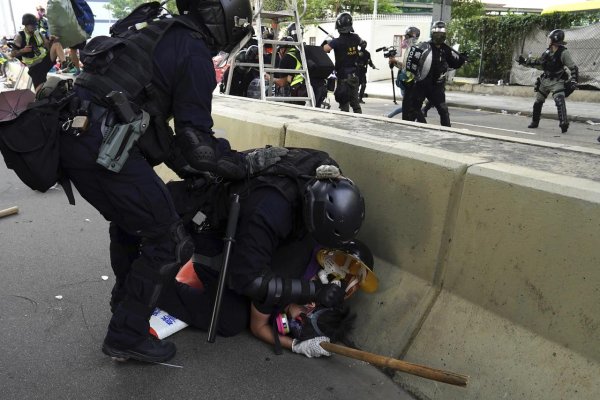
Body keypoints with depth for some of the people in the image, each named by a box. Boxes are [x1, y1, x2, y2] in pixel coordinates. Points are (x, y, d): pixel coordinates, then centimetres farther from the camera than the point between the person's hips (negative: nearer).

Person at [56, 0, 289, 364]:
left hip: (71, 135, 10)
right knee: (169, 245, 0)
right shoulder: (195, 55, -7)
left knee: (128, 222, 28)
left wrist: (188, 167, 27)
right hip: (104, 148, -10)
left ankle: (125, 304, 48)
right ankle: (126, 337, 15)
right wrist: (252, 162, 2)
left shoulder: (159, 34, 21)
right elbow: (198, 144, -10)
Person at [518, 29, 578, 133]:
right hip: (545, 80, 7)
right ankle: (535, 122, 31)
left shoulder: (563, 53, -16)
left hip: (557, 81, -7)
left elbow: (573, 68, -17)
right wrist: (525, 61, 19)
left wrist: (574, 81, -26)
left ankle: (564, 123, -28)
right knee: (538, 101, 15)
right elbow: (538, 61, 20)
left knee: (559, 101, -24)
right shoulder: (548, 51, 2)